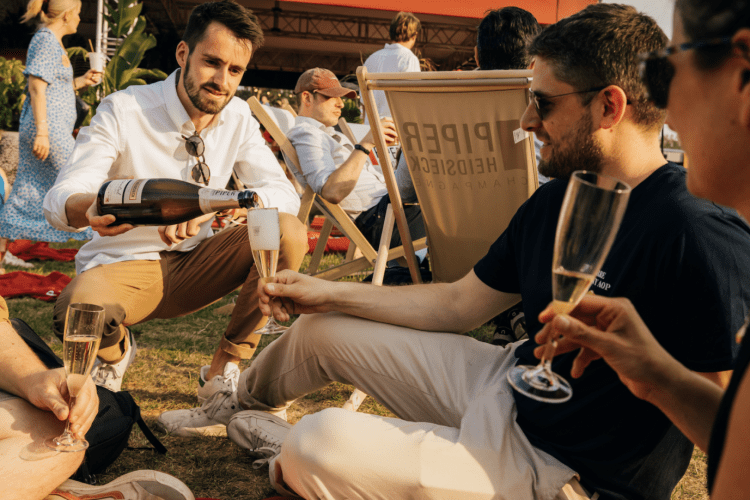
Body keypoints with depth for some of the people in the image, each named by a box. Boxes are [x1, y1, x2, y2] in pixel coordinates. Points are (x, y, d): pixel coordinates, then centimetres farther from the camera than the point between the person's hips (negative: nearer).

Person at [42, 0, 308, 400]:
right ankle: (116, 351, 4)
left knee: (289, 233, -21)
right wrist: (91, 208, -48)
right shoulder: (123, 110, -15)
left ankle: (221, 373, -8)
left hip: (194, 266, 4)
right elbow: (58, 200, -21)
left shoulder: (238, 119, -2)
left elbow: (285, 195, -12)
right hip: (123, 263, -3)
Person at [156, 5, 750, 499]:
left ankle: (279, 445, 14)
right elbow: (459, 304, 10)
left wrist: (625, 351, -32)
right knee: (320, 329, 15)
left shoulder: (701, 235, -25)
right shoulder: (556, 199, 4)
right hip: (503, 384, 8)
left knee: (319, 445, -24)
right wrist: (331, 293, 9)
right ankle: (238, 407, 46)